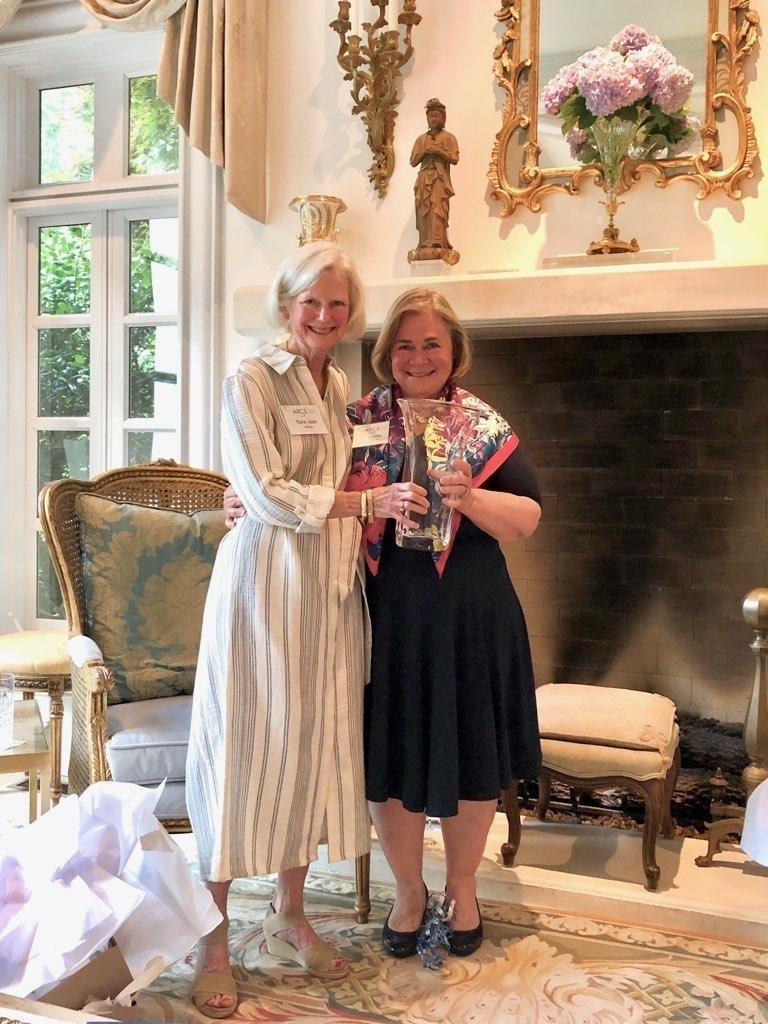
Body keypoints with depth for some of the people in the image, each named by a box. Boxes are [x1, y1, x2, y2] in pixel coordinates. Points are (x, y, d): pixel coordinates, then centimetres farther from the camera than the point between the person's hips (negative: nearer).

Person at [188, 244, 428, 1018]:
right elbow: (265, 493, -14)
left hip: (330, 586, 7)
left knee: (316, 745, 11)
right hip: (264, 580, -6)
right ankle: (213, 939, 14)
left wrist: (382, 497, 4)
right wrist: (367, 502, -18)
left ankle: (289, 913, 28)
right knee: (246, 748, -1)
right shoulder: (252, 380, -6)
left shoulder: (342, 388, 15)